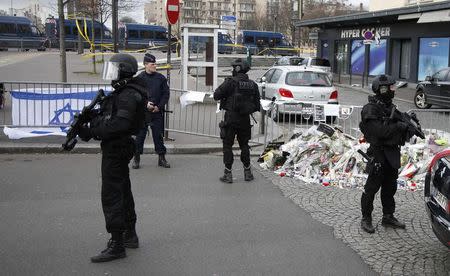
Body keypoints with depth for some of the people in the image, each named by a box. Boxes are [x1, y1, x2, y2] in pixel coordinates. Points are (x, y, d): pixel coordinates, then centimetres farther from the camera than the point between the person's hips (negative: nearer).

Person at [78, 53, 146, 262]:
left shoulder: (129, 95, -18)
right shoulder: (122, 92, 16)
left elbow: (119, 124, -28)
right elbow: (109, 118, 17)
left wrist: (92, 132, -23)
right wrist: (89, 127, 1)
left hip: (116, 149, -11)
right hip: (117, 148, 11)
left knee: (111, 195, -8)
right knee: (123, 192, 18)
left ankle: (116, 245, -3)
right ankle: (130, 235, 30)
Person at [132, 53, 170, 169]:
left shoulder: (161, 78, 5)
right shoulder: (139, 78, -1)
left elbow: (166, 94, 5)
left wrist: (159, 106, -7)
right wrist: (145, 104, -15)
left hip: (157, 112, 1)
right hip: (143, 112, -1)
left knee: (159, 135, 5)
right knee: (140, 135, 4)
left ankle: (162, 158, 15)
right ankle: (136, 158, 15)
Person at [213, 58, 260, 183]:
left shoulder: (230, 82, -12)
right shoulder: (253, 85, 3)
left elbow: (216, 96, -9)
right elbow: (257, 105, 7)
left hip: (231, 118, -4)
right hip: (245, 119, 4)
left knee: (227, 146, 5)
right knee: (244, 145, 17)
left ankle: (228, 174, 4)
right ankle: (247, 172, 21)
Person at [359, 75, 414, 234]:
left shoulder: (390, 106, 12)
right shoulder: (371, 109, -14)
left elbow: (393, 125, 16)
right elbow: (379, 131, -24)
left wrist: (408, 127, -4)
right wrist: (399, 126, -21)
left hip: (392, 153, 8)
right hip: (379, 153, -8)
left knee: (390, 187, 16)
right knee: (372, 187, 0)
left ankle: (388, 217, 27)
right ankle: (366, 219, 10)